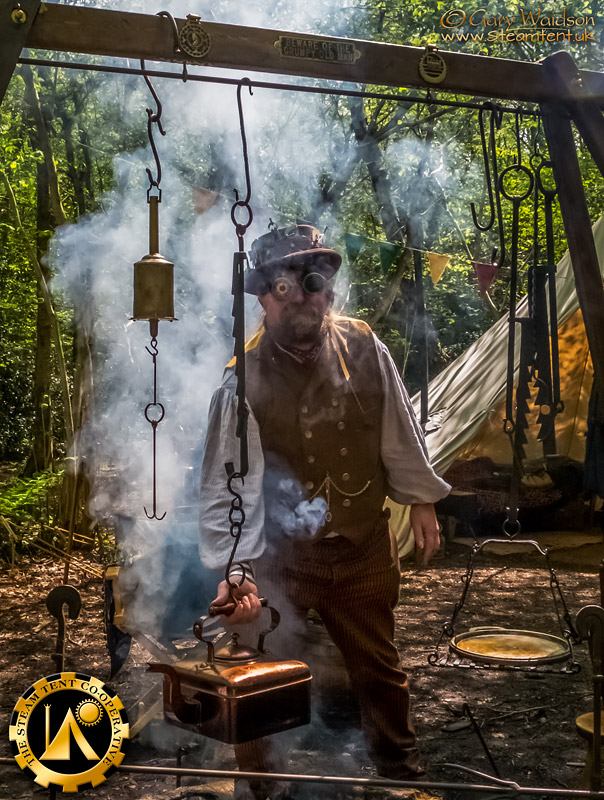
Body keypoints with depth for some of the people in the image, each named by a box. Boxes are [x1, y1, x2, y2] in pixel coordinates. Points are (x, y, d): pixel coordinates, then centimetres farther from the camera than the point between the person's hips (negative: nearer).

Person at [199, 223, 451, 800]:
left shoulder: (363, 347, -8)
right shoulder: (243, 378, -18)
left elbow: (399, 432, 5)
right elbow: (228, 484, -20)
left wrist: (420, 498, 13)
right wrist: (235, 568, -29)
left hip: (364, 547, 4)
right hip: (278, 556, -3)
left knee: (380, 668, 21)